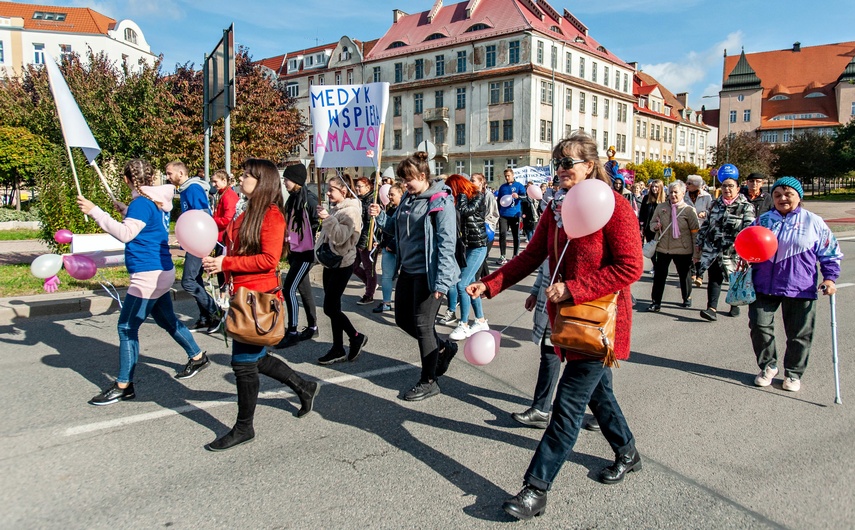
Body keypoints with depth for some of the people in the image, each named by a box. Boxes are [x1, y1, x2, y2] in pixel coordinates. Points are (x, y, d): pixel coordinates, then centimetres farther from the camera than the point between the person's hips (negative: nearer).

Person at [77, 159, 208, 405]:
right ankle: (197, 357, 35)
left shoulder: (142, 202, -16)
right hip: (161, 272, 10)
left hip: (149, 275, -10)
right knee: (167, 320, 23)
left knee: (127, 328, -3)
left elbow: (125, 233, -27)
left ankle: (123, 386, 4)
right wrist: (124, 210, 31)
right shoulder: (156, 201, 11)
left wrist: (95, 211, -27)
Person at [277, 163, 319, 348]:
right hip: (294, 250, 9)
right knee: (303, 288, 14)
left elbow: (316, 224, -15)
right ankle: (312, 326, 25)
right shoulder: (292, 198, 12)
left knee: (289, 288, -11)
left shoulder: (309, 199, -14)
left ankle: (292, 332, -3)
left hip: (306, 251, -9)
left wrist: (316, 248, -13)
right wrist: (288, 248, 17)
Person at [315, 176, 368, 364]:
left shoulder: (350, 210, -14)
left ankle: (356, 337, 10)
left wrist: (327, 218, -26)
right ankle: (338, 349, 17)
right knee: (333, 307, 10)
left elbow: (340, 237, -24)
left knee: (330, 308, -8)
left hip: (342, 264, -9)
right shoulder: (334, 208, 12)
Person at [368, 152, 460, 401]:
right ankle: (443, 348, 37)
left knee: (422, 325, 0)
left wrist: (441, 282, -24)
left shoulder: (441, 202, -15)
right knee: (403, 319, 15)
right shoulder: (408, 198, 9)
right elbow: (397, 226, 19)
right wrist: (380, 216, 0)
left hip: (427, 274, -8)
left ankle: (429, 382, 16)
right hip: (408, 269, 9)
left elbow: (446, 243, -19)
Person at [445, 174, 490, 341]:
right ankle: (481, 321, 25)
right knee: (470, 284, 12)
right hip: (466, 246, 8)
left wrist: (462, 195, -10)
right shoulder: (463, 199, 10)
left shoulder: (478, 197, -9)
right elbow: (459, 219, 6)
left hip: (477, 247, -8)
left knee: (462, 284, -13)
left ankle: (464, 325, -2)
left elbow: (465, 211, -24)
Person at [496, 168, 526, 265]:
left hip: (515, 215, -2)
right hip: (503, 215, 2)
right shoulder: (502, 187, 13)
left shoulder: (518, 185, 3)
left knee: (516, 236, 4)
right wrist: (498, 212, 12)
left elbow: (525, 196, -12)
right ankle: (502, 257, -4)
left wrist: (518, 196, -33)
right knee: (502, 234, -7)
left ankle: (515, 256, 13)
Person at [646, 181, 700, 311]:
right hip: (663, 248, 1)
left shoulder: (689, 210, -6)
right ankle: (656, 302, 4)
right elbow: (652, 222, 15)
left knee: (684, 275, 16)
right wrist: (656, 226, -10)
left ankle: (687, 297, 38)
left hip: (683, 250, -1)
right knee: (659, 275, -3)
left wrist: (696, 253, -5)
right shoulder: (661, 207, 1)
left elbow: (695, 232, -3)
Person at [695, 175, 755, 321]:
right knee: (714, 278, -5)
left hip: (732, 251, -2)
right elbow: (706, 224, 17)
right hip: (713, 248, 3)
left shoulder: (745, 207, -4)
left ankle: (735, 304, 32)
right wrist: (700, 242, 15)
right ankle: (712, 309, -10)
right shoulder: (715, 204, 10)